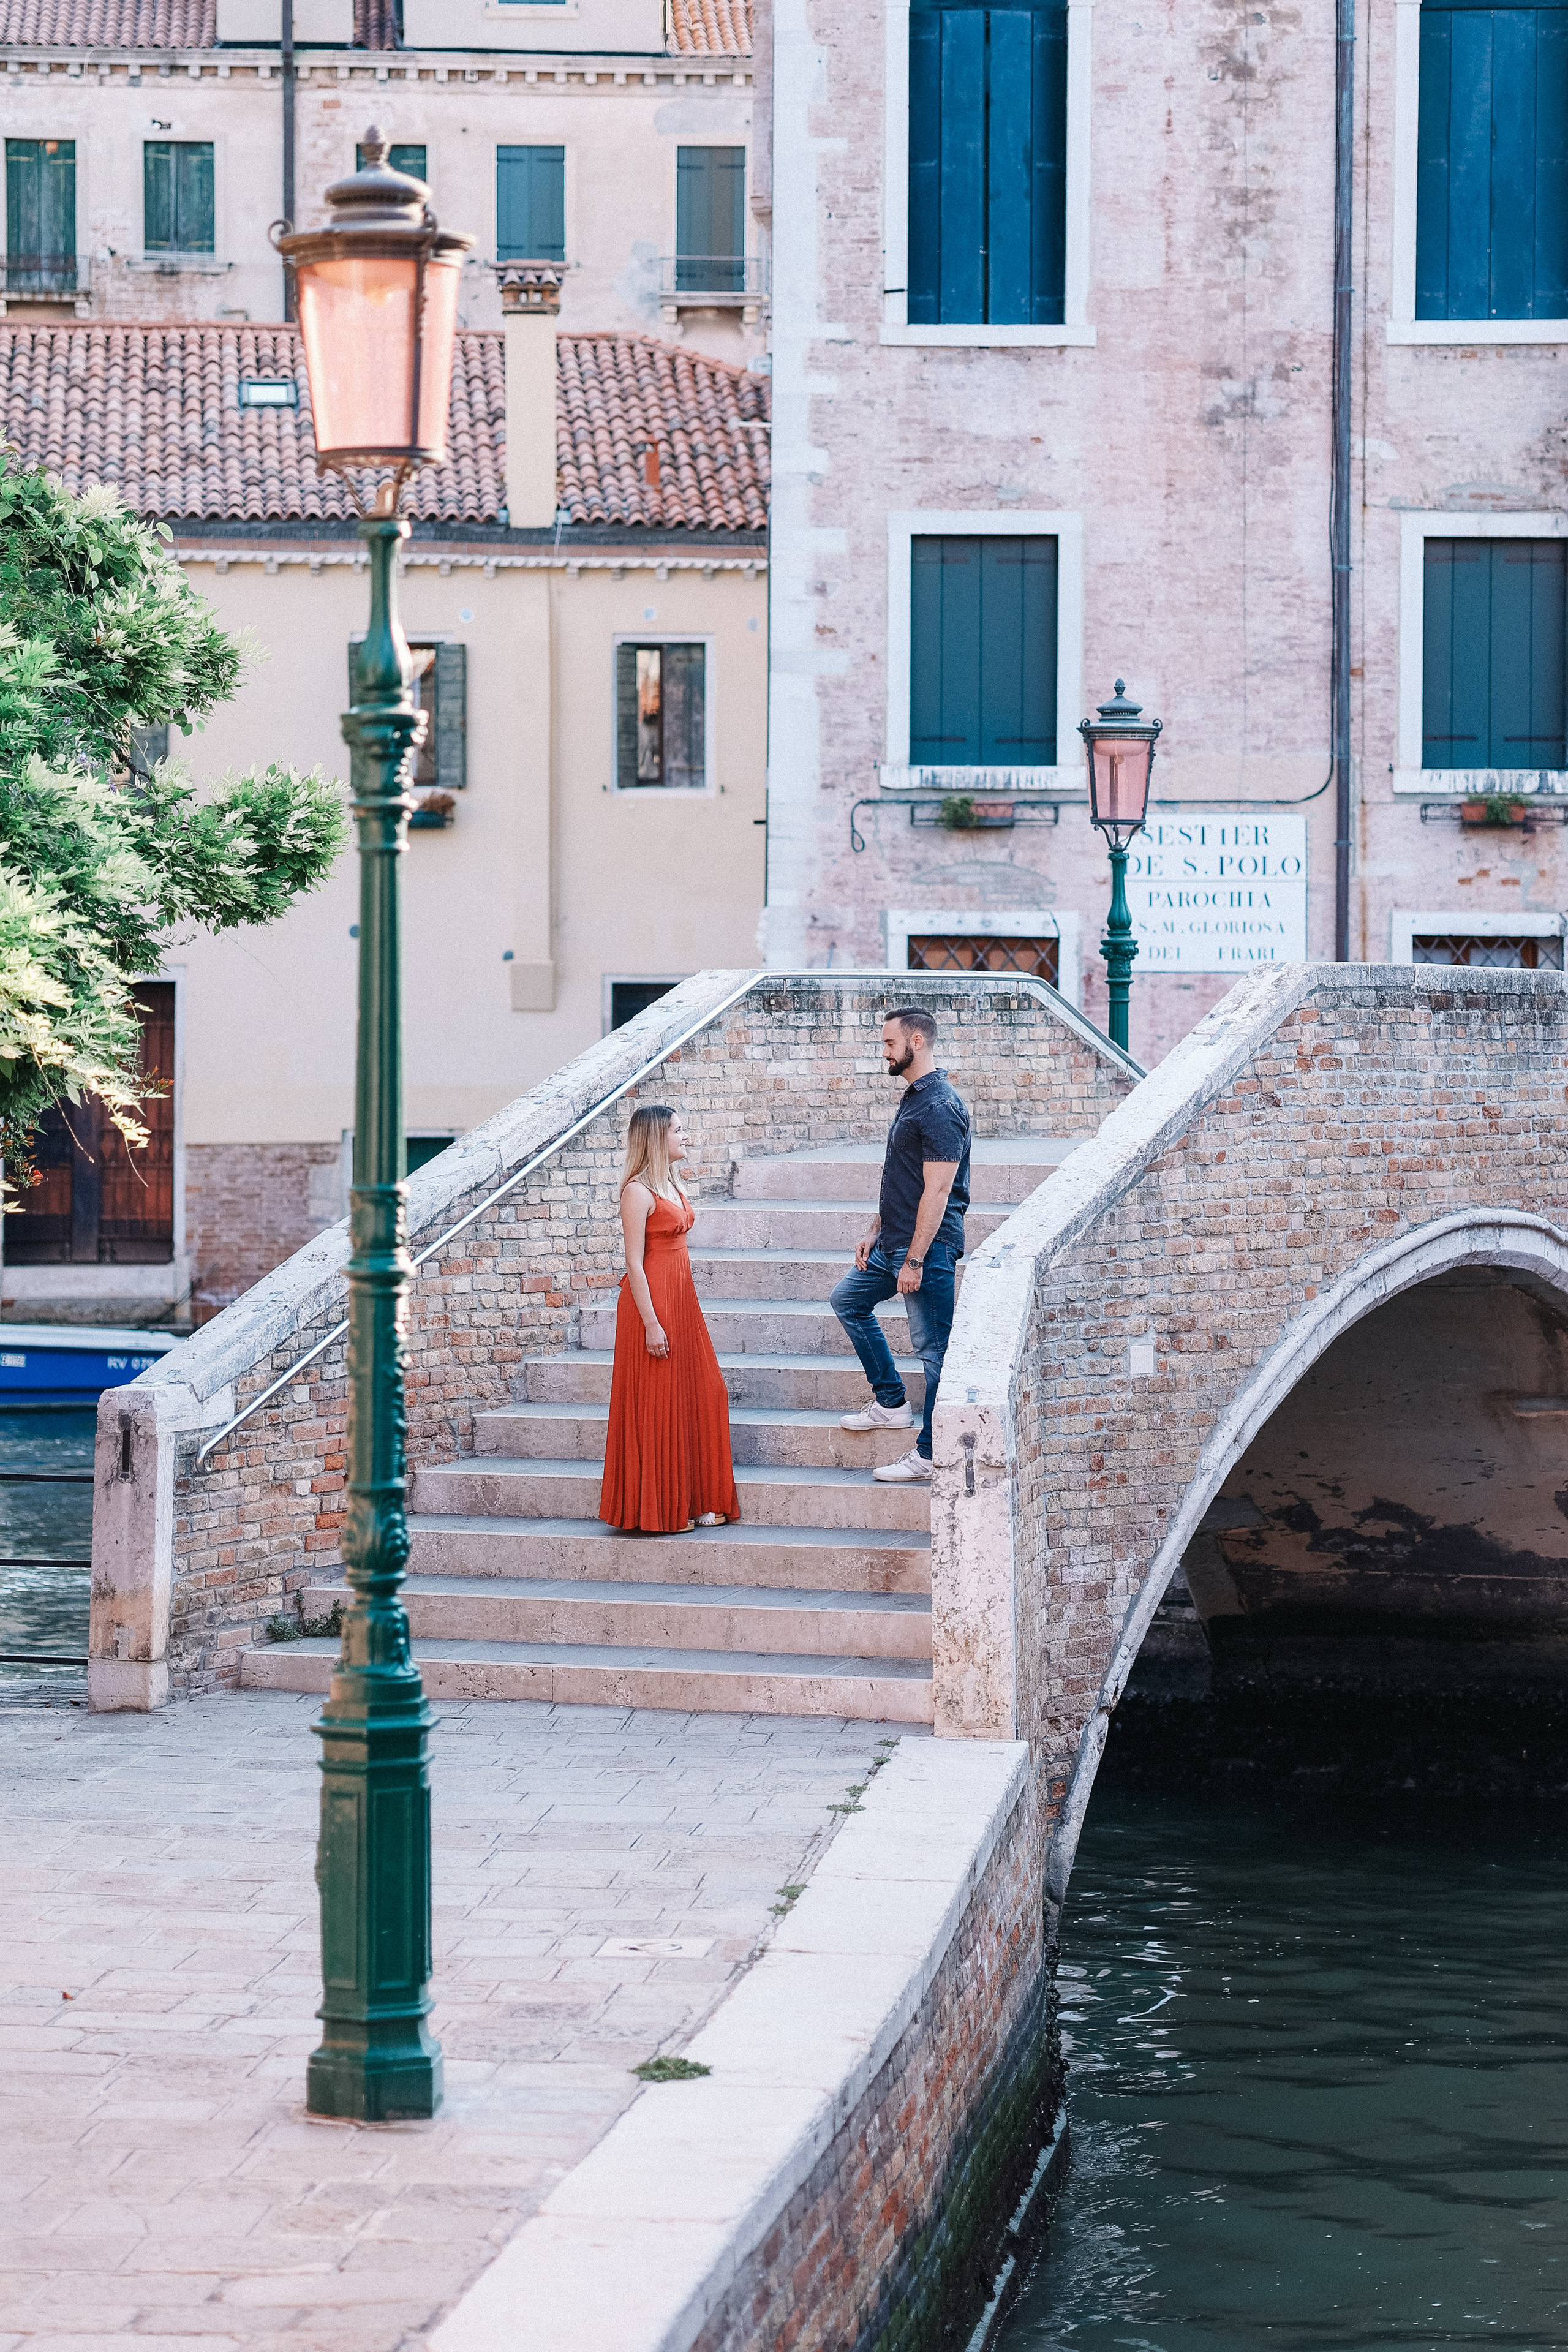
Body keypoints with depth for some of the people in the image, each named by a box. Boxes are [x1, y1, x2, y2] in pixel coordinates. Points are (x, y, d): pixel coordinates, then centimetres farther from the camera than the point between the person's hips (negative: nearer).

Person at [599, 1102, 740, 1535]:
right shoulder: (638, 1191, -14)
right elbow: (635, 1262, -17)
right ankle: (656, 1511, 4)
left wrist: (681, 1310, 18)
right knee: (657, 1406, -3)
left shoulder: (671, 1184, 13)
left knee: (700, 1397, 10)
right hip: (652, 1301, -9)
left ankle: (694, 1502, 18)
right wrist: (651, 1323, -20)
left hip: (681, 1299, 9)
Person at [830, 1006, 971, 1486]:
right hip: (895, 1241, 11)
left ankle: (930, 1454, 0)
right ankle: (891, 1403, 27)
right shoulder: (914, 1098, 13)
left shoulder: (939, 1108, -19)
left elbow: (937, 1190, -22)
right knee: (849, 1301, 22)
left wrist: (915, 1260, -23)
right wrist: (875, 1230, 20)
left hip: (928, 1247, -11)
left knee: (933, 1347, -5)